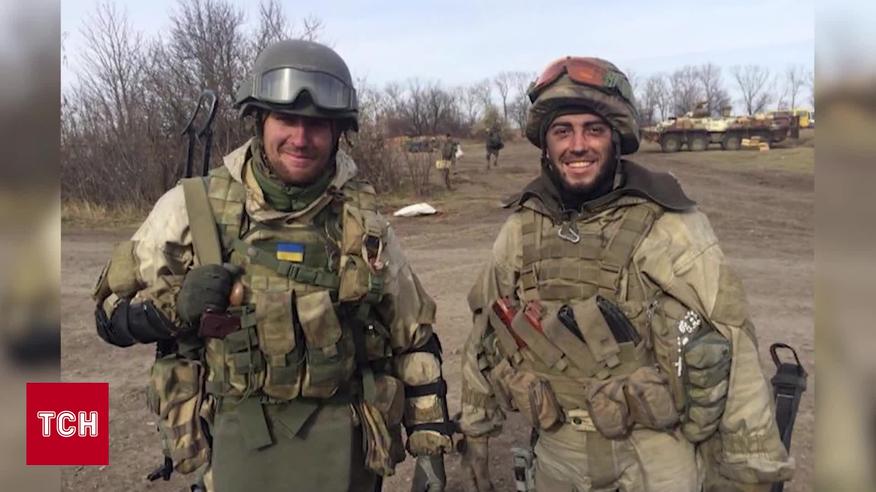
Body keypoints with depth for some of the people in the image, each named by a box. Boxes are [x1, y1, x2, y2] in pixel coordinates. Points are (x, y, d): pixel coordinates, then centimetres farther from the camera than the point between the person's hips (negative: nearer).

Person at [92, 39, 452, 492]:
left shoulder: (363, 222, -1)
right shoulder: (193, 208, -5)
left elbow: (415, 340, 6)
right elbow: (112, 316, 4)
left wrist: (432, 446, 5)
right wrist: (174, 305, -16)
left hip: (342, 448, 1)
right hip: (241, 444, 0)